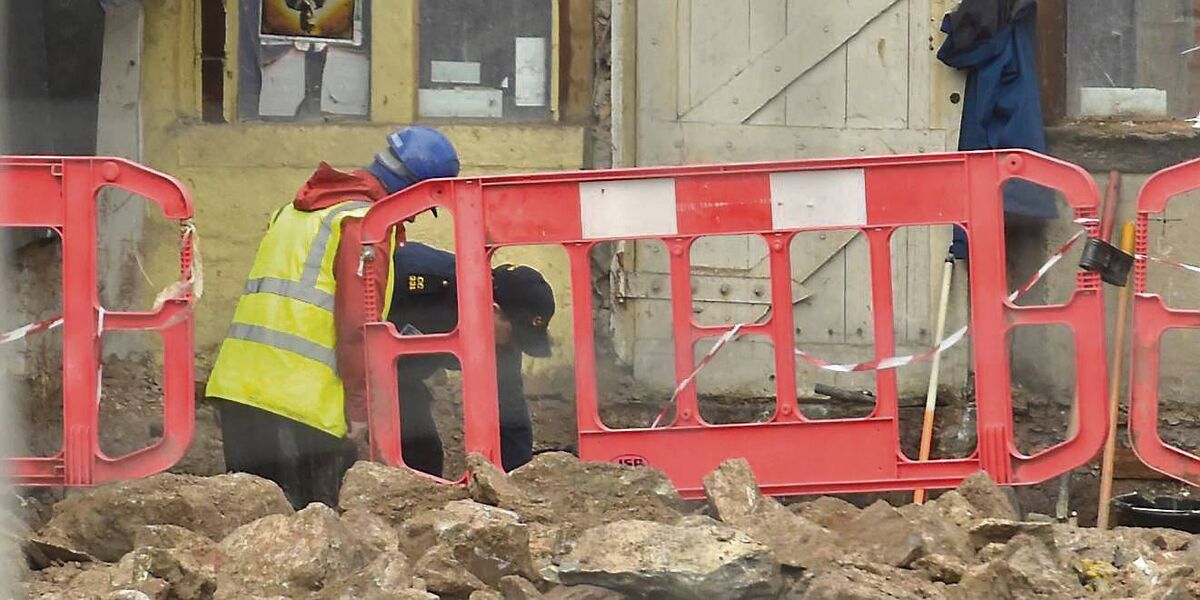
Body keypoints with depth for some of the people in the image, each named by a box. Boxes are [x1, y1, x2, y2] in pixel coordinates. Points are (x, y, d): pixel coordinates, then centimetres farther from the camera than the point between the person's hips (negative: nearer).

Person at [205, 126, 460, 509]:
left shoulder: (295, 210, 23)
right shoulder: (365, 222, -6)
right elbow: (356, 324, -13)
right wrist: (359, 406, -8)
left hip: (236, 389, 8)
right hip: (301, 402, -8)